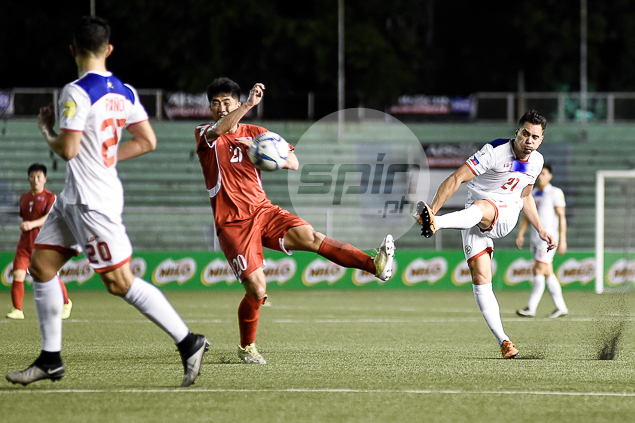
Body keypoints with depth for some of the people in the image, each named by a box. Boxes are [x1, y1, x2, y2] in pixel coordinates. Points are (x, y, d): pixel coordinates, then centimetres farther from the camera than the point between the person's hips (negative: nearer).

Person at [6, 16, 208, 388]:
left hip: (93, 201, -9)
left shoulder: (77, 92, -18)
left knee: (119, 282, -7)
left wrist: (47, 130, -1)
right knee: (41, 265, 11)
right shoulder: (123, 92, 7)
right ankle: (51, 360, 13)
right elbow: (148, 141, 9)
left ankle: (189, 342, -4)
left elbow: (67, 149, -20)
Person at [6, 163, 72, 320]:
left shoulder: (50, 197, -2)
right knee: (17, 275, -10)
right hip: (25, 241, 5)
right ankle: (17, 310, -1)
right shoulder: (24, 198, 16)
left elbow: (49, 217, -17)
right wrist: (23, 226, 12)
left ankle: (66, 303, 25)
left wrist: (32, 224, -29)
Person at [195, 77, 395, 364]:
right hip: (232, 224, -3)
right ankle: (246, 348, 13)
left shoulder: (254, 134, 11)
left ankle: (375, 265, -34)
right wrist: (250, 104, -39)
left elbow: (293, 163, 3)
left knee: (308, 235, -23)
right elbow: (220, 129, -26)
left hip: (262, 210, 3)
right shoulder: (204, 135, 1)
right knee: (256, 290, -11)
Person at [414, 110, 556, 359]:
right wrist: (433, 208, -25)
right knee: (480, 278, -16)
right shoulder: (495, 152, -12)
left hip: (506, 213, 2)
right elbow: (456, 179, -16)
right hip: (475, 221, -2)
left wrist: (540, 230, 22)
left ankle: (436, 224, -61)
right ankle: (503, 340, -15)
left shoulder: (536, 161, 8)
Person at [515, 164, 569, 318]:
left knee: (538, 271, -13)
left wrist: (562, 240, -15)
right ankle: (561, 307, 13)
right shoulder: (533, 194, 15)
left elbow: (562, 217, -9)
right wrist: (520, 234, 4)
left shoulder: (555, 193, -6)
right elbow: (526, 216, 17)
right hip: (535, 238, 8)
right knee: (547, 273, 8)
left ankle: (531, 308, -15)